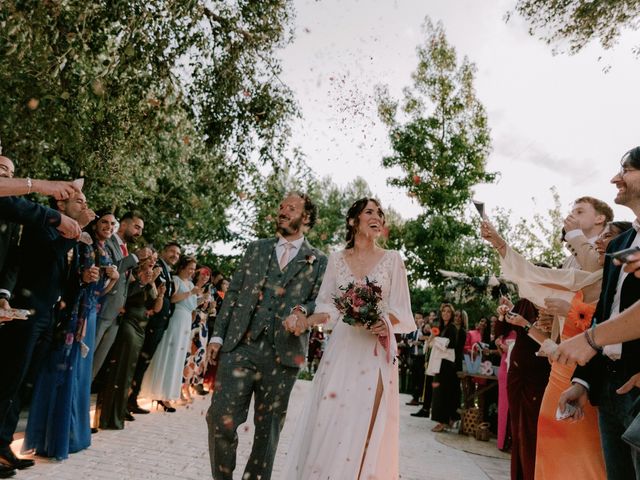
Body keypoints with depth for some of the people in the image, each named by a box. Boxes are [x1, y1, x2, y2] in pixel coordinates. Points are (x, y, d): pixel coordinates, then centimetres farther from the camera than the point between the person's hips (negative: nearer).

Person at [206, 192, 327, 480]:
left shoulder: (318, 261, 9)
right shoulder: (256, 249, 16)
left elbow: (319, 302, 4)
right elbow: (233, 293, 13)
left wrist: (303, 311, -18)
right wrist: (217, 335, 6)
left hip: (283, 354, -1)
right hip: (240, 347, 2)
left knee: (268, 428, 9)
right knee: (220, 418, -3)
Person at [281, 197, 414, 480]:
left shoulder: (392, 259, 4)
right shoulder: (337, 259, 8)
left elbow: (401, 309, 3)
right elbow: (327, 305, 8)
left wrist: (386, 322, -16)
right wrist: (304, 319, -10)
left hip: (376, 350, -1)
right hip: (342, 348, 2)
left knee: (365, 426, -2)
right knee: (328, 423, 2)